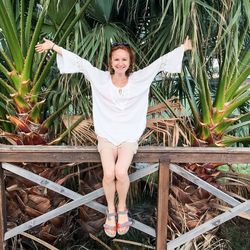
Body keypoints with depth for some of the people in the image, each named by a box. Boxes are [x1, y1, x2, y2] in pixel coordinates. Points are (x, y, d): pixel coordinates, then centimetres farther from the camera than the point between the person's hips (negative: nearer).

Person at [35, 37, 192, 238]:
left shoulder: (139, 78, 2)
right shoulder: (101, 78, 2)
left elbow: (161, 62, 3)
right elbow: (79, 61, 2)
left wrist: (183, 48, 4)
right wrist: (53, 46, 3)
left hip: (129, 135, 0)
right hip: (106, 135, 1)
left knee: (121, 172, -25)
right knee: (109, 174, -22)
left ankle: (122, 208, 6)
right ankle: (111, 210, 7)